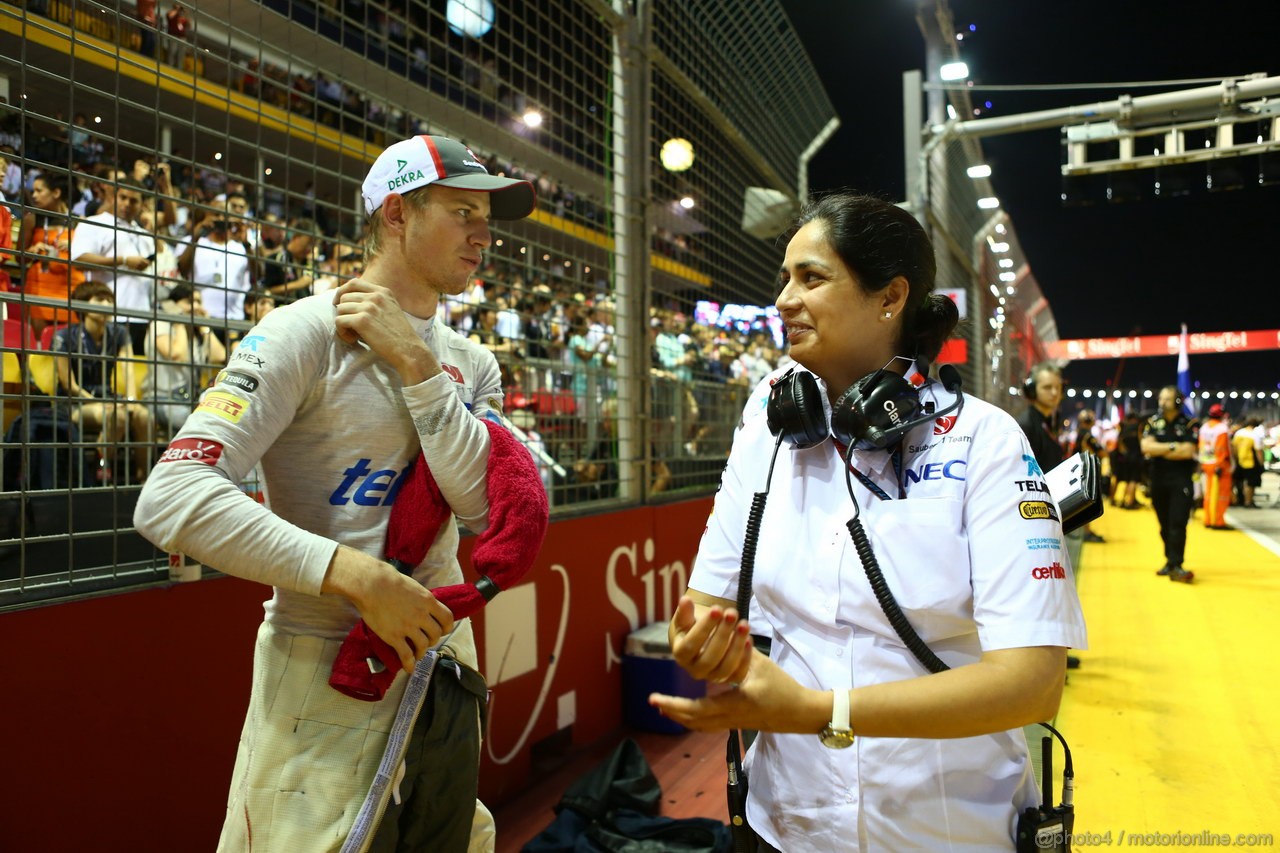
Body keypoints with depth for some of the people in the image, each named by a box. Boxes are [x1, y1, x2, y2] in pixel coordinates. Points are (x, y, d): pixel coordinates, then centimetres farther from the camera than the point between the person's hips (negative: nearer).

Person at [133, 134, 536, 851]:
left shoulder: (472, 362, 7)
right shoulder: (306, 333, -11)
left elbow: (487, 508, -7)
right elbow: (171, 501, -20)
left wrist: (414, 363, -14)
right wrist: (359, 576, -26)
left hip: (444, 663, 6)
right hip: (328, 677, -6)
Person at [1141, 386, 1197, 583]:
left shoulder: (1187, 424, -1)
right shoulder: (1153, 422, 6)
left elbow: (1188, 451, -12)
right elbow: (1146, 447, -7)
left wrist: (1159, 451, -8)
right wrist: (1172, 447, -11)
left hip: (1181, 479, -3)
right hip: (1158, 478, 3)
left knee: (1178, 523, -10)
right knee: (1164, 524, 10)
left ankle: (1175, 566, -13)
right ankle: (1170, 561, 20)